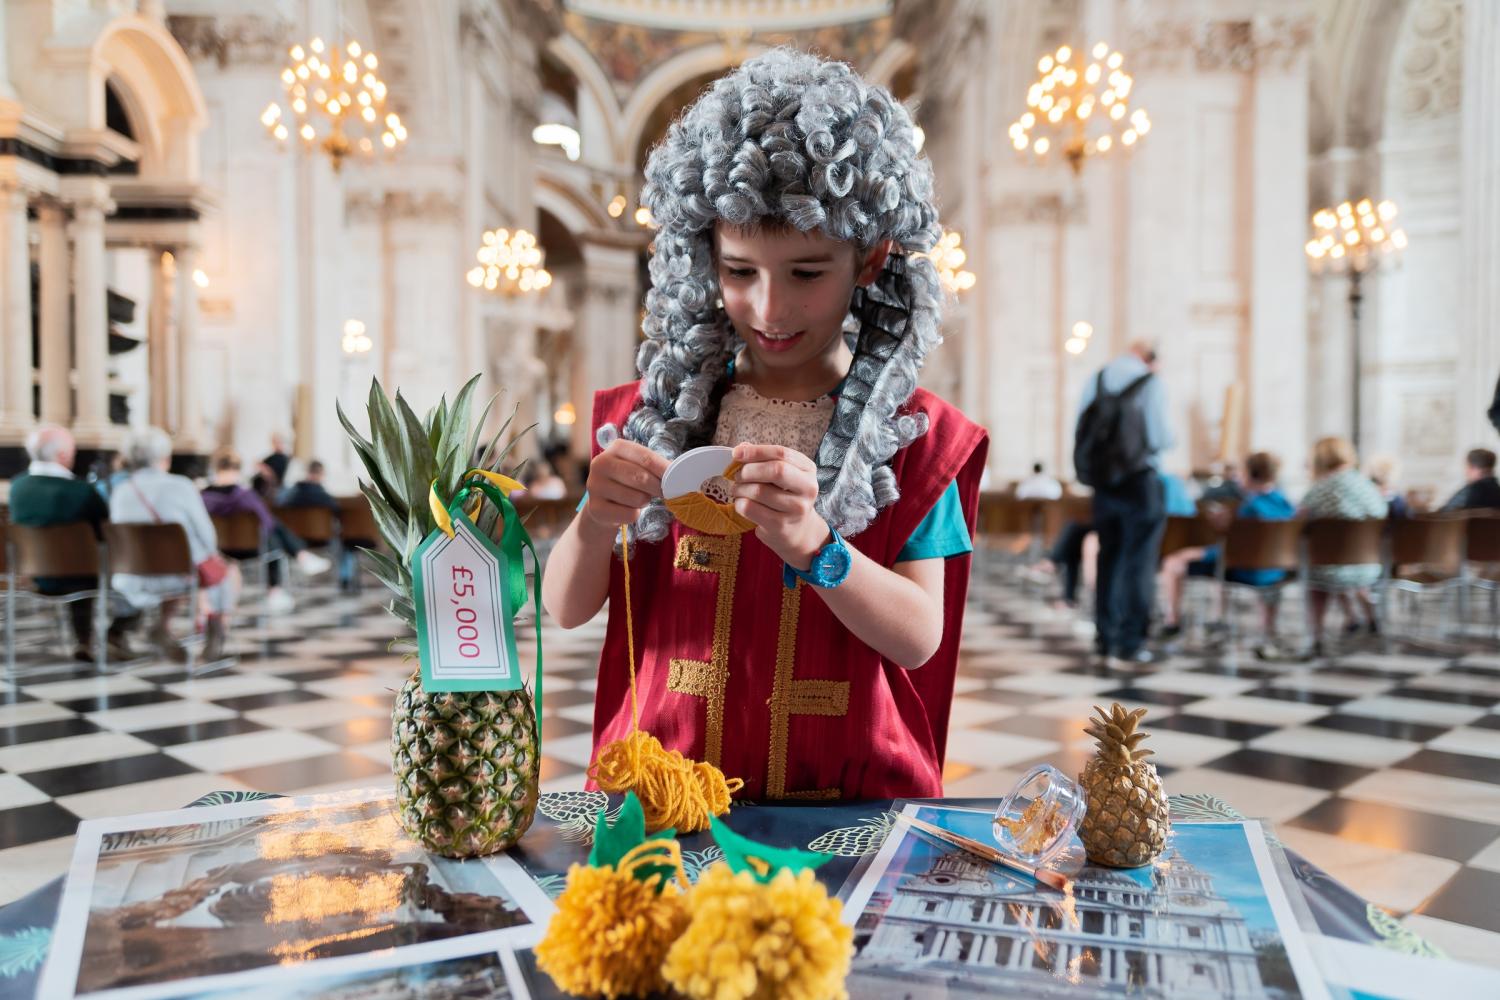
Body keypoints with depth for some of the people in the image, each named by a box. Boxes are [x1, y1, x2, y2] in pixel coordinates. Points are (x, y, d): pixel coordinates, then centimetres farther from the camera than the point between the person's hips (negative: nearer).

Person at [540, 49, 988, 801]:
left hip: (849, 792, 0)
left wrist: (810, 543, -24)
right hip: (661, 789, 1)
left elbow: (920, 640, -8)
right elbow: (567, 610, 2)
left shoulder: (912, 433, 0)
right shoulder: (655, 411, 3)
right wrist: (596, 520, -19)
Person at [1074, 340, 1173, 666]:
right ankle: (1129, 644, -1)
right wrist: (1169, 438, 9)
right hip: (1141, 481, -5)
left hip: (1103, 483, 5)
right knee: (1138, 562, 0)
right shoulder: (1151, 383, -8)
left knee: (1108, 558, 14)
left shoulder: (1095, 381, 6)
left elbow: (1081, 432, 5)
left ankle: (1105, 638, 20)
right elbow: (1160, 438, -12)